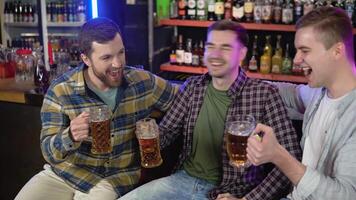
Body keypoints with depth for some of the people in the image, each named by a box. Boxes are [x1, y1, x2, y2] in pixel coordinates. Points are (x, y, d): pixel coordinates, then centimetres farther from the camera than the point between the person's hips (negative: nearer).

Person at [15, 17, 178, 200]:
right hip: (63, 172, 1)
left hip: (115, 178, 0)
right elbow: (49, 152, -12)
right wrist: (70, 137, -35)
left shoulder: (143, 82, -9)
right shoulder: (61, 90, -13)